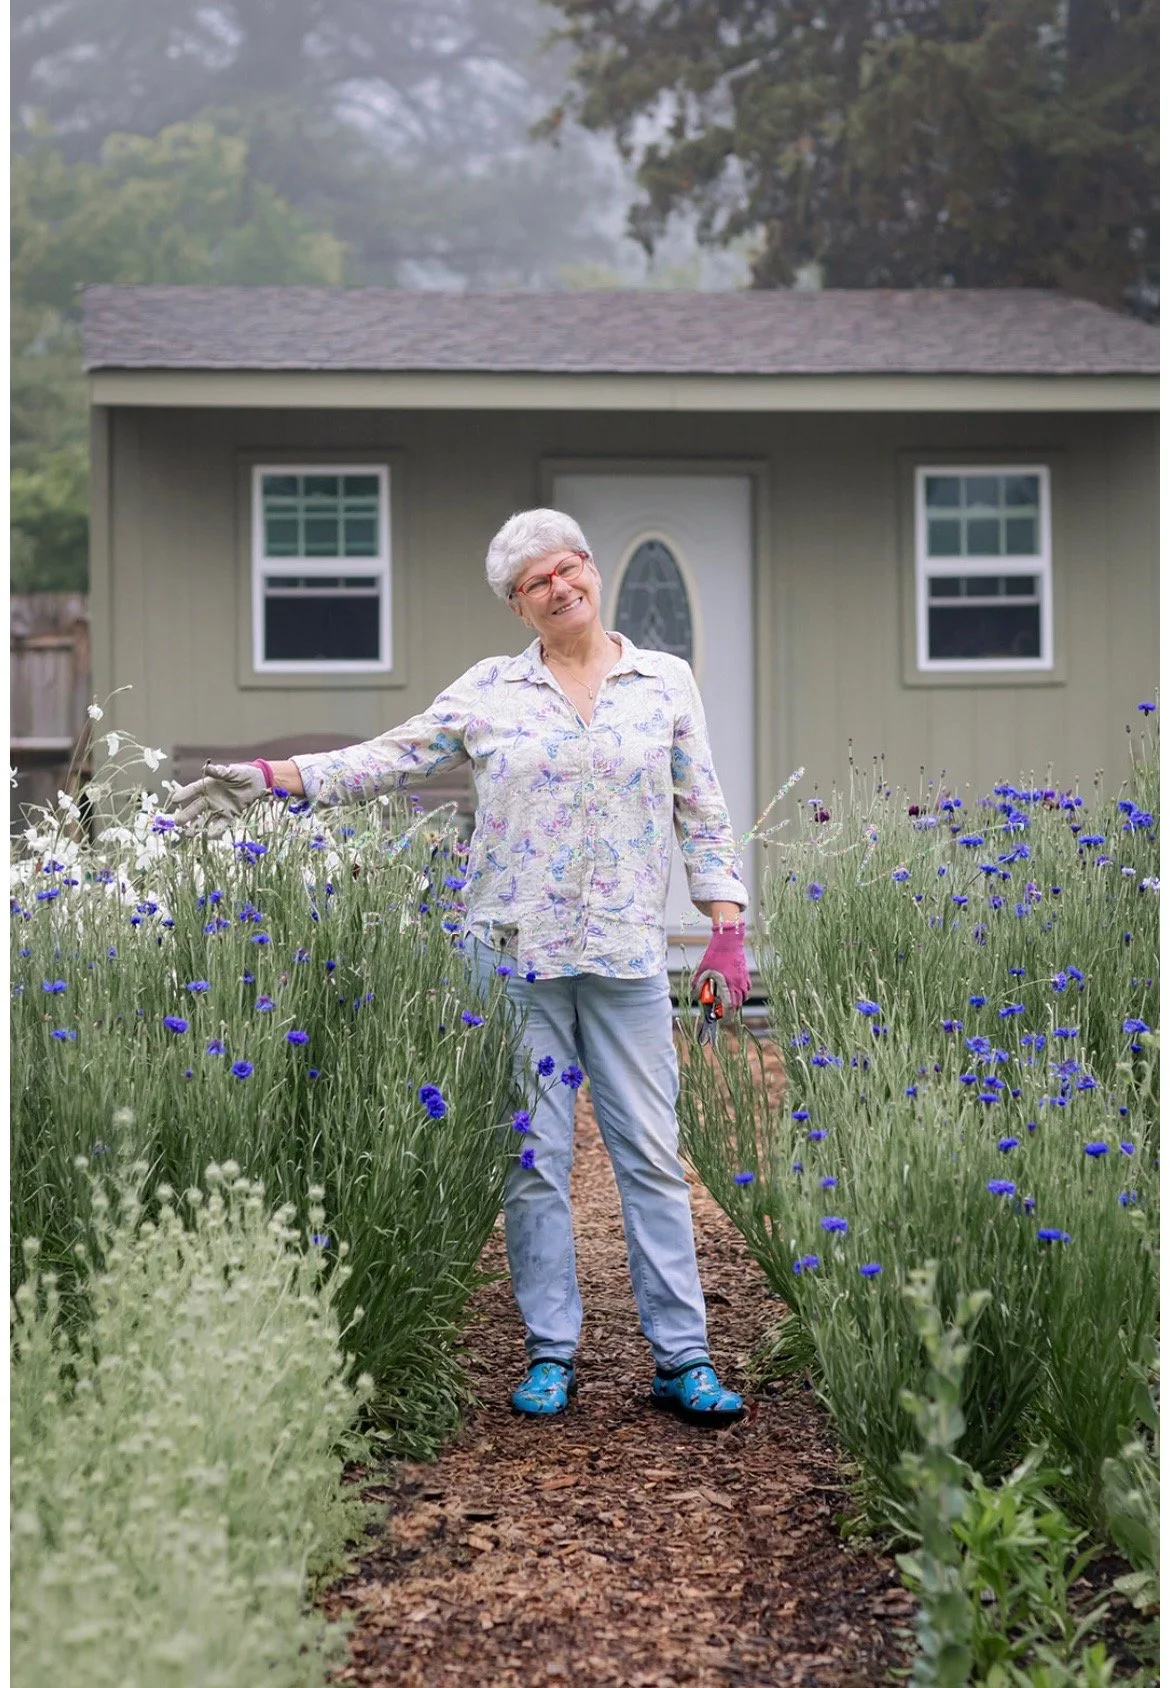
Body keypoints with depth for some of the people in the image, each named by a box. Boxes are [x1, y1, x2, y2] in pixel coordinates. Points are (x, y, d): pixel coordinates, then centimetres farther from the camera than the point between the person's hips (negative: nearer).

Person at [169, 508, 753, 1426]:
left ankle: (682, 1357, 4)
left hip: (627, 955, 0)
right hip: (515, 954, 0)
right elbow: (391, 759, 5)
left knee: (653, 1154, -1)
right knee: (533, 1159, 3)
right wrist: (269, 777, -3)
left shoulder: (667, 682, 8)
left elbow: (701, 812, 9)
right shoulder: (489, 690, 7)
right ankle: (551, 1355, 13)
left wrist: (727, 927, 2)